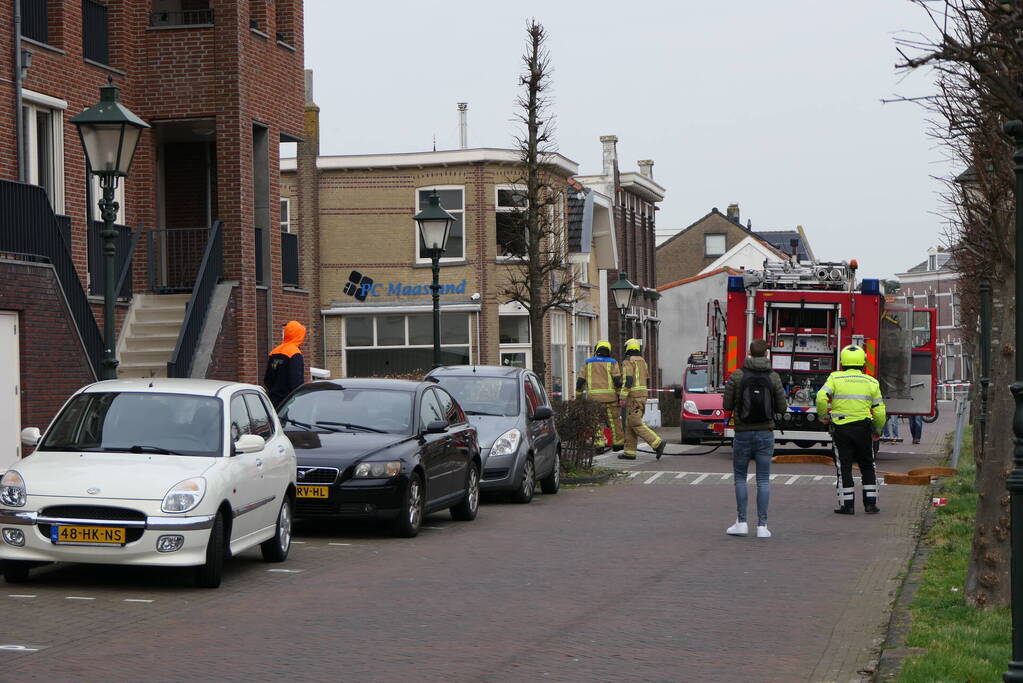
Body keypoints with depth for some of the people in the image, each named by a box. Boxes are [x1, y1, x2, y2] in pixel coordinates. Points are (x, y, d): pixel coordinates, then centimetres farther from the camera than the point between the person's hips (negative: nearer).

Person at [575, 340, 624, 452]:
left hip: (593, 397, 1)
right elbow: (618, 381, -7)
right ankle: (618, 443, 18)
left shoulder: (587, 362, 8)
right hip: (609, 396, -1)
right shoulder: (612, 363, 2)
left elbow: (580, 381, 4)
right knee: (614, 420, 12)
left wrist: (578, 396, 13)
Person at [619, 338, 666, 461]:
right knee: (630, 424, 12)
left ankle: (657, 443, -21)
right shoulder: (642, 361, 15)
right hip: (643, 395, 9)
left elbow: (627, 380, -20)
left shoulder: (628, 362, -11)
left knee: (636, 424, -10)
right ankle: (630, 452, 10)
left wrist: (623, 398, -19)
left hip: (633, 396, -9)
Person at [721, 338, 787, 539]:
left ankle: (741, 522, 7)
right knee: (763, 480, 5)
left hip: (743, 433, -1)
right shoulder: (773, 377, -3)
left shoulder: (736, 376, -6)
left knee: (740, 477, 11)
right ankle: (762, 526, 2)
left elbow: (727, 405, -3)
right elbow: (782, 408, 0)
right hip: (765, 433, 1)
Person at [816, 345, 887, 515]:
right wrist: (878, 431, 19)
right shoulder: (871, 382, 4)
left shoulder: (836, 378, -2)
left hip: (841, 428, -2)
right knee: (867, 466, 15)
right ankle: (870, 503, 13)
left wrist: (823, 415, 3)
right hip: (863, 428, 2)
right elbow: (879, 411, 3)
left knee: (844, 467, 6)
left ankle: (847, 504, 5)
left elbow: (821, 397, -15)